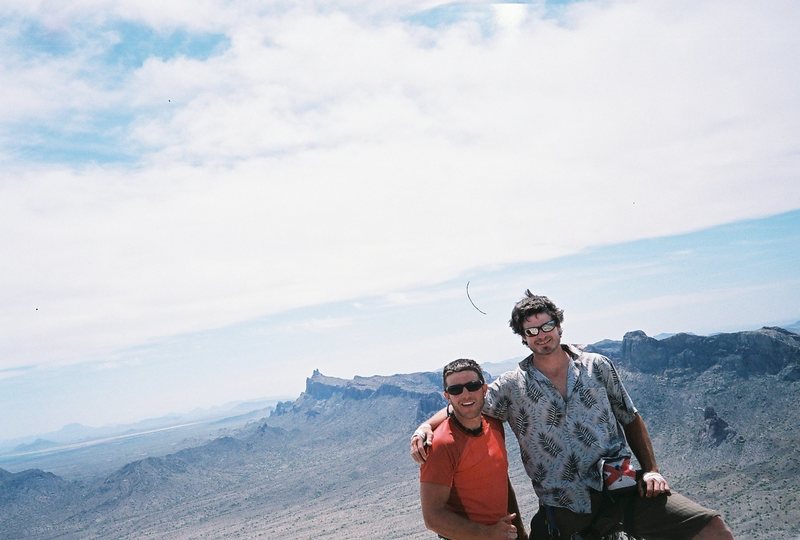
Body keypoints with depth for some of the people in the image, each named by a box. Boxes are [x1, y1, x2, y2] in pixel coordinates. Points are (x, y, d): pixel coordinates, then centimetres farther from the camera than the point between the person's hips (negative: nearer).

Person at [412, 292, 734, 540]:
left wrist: (651, 470, 4)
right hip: (564, 512, 0)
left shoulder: (597, 367, 8)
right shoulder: (512, 387, 4)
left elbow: (631, 420, 15)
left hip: (620, 491, 1)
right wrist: (426, 427, -14)